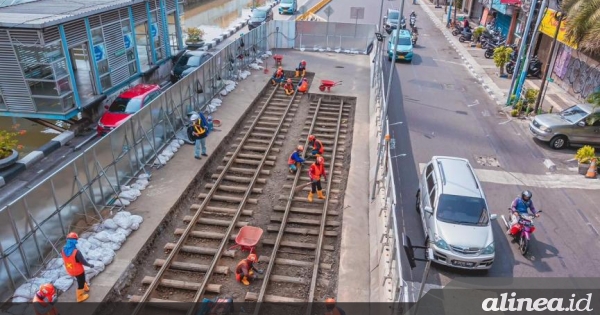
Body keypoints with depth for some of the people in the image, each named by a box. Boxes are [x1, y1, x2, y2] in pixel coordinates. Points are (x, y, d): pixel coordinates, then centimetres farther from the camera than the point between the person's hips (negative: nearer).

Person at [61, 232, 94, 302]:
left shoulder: (63, 250, -16)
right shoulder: (76, 252, -36)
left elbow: (66, 259, 2)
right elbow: (83, 261, -24)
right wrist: (90, 265, -5)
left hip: (70, 270, 7)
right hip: (78, 271, -7)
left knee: (81, 279, 33)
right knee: (80, 283, 18)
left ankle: (85, 287, 56)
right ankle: (80, 297, 35)